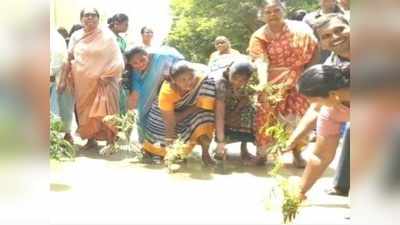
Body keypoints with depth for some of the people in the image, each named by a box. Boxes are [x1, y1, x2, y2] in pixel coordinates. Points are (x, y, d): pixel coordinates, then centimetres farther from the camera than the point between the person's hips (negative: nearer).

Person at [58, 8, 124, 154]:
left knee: (105, 112, -9)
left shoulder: (107, 35, -4)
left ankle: (110, 142, -3)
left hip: (102, 82, -4)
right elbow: (69, 59, 12)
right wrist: (64, 79, 7)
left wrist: (106, 76, -13)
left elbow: (117, 60, -7)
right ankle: (91, 140, 21)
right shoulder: (76, 36, 8)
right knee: (85, 112, 9)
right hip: (82, 82, 4)